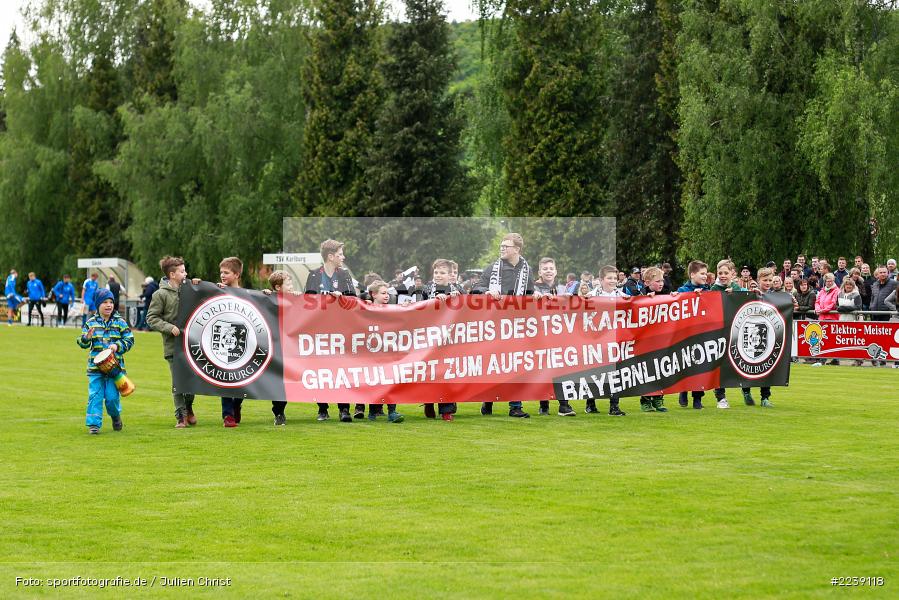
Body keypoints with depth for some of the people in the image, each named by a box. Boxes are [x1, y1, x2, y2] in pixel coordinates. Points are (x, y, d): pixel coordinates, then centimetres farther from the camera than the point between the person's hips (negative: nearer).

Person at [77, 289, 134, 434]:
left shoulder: (120, 322, 4)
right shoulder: (90, 323, 5)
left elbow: (129, 340, 4)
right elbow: (82, 343, 5)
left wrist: (117, 346, -13)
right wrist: (86, 338, -17)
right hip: (95, 366, 1)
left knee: (112, 397, -2)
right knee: (95, 396, -4)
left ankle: (116, 416, 27)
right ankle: (93, 423, 0)